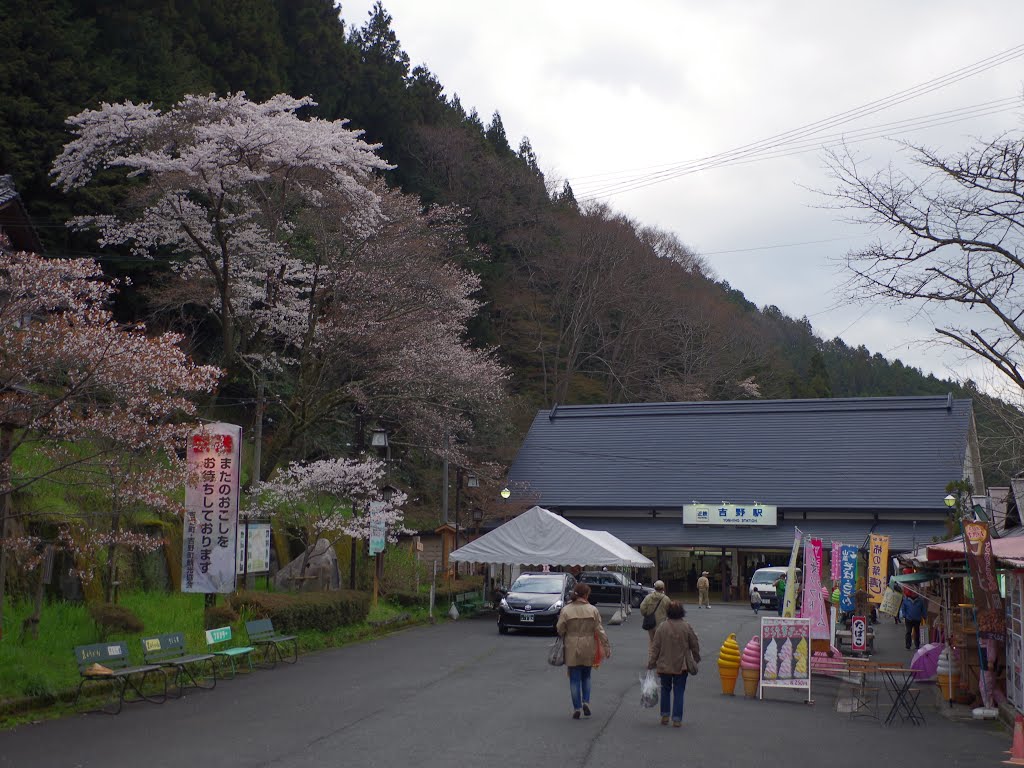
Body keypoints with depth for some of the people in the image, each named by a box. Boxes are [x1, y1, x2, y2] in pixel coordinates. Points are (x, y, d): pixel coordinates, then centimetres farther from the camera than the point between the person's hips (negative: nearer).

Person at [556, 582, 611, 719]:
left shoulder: (566, 610, -8)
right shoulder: (593, 610, -6)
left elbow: (560, 630, -5)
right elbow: (599, 631, -5)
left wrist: (564, 640, 16)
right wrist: (607, 647, 0)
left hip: (572, 648, -1)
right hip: (588, 648, 1)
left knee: (574, 679, 6)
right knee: (586, 676, 21)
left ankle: (577, 708, 5)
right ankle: (586, 702, 7)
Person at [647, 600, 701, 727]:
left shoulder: (663, 627, -10)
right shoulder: (686, 627, -8)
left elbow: (655, 647, -6)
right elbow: (695, 645, 2)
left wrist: (651, 663, 2)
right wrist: (696, 659, 20)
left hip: (664, 666, 0)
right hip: (681, 667, 0)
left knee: (665, 689, 17)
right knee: (678, 692, 6)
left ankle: (665, 715, 18)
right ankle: (677, 719, 4)